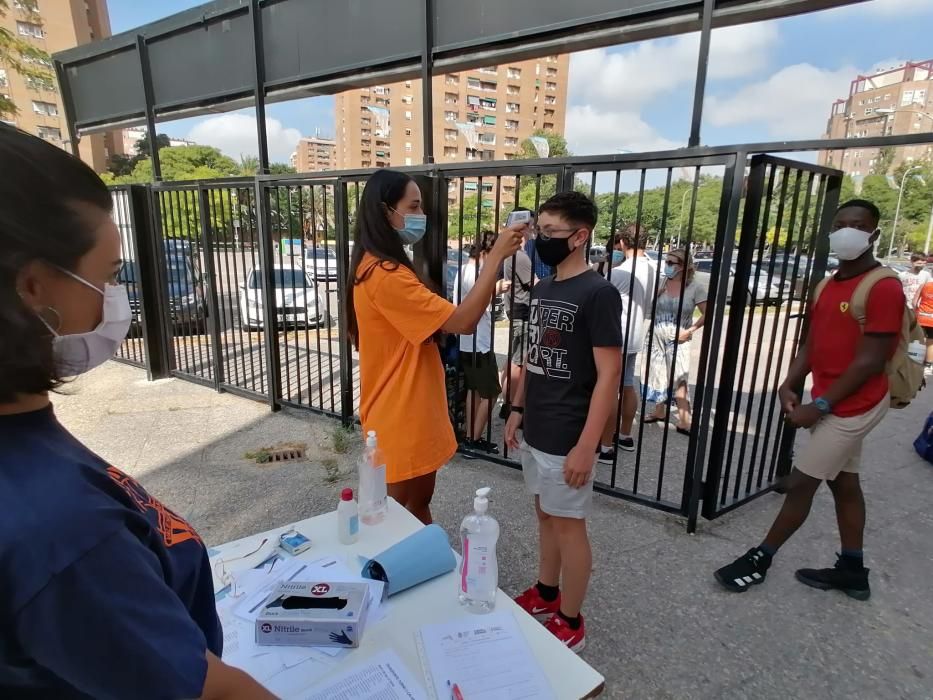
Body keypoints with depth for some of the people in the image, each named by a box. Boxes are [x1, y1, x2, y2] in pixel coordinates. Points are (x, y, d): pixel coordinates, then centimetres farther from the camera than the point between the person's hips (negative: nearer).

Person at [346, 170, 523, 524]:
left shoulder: (381, 267, 12)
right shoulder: (384, 274, -24)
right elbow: (462, 322, -27)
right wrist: (496, 256, -24)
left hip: (413, 410, 10)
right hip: (399, 416, -10)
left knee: (420, 500, 23)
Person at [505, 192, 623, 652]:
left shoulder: (597, 294, -16)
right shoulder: (541, 290, 8)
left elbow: (609, 375, -18)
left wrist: (586, 446, -19)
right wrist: (518, 410, 13)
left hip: (567, 438, -7)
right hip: (535, 432, 7)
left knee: (568, 524, 8)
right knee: (545, 515, 20)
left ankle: (570, 622, 27)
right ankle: (546, 593, 40)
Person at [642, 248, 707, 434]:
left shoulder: (694, 288, -8)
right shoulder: (660, 283, 0)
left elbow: (707, 314, -5)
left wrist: (690, 331, -13)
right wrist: (652, 325, -9)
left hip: (678, 339, -4)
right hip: (656, 337, 4)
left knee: (680, 379, -9)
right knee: (657, 375, 13)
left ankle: (684, 422, -4)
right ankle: (659, 412, 30)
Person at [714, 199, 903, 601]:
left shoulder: (884, 288, -17)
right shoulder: (830, 286, 10)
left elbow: (870, 361, -20)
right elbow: (812, 344, 9)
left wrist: (818, 406, -19)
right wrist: (789, 386, -6)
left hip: (853, 407, -8)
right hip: (837, 405, 9)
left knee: (800, 483, -1)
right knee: (843, 483, 16)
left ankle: (760, 560, 14)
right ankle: (853, 570, 31)